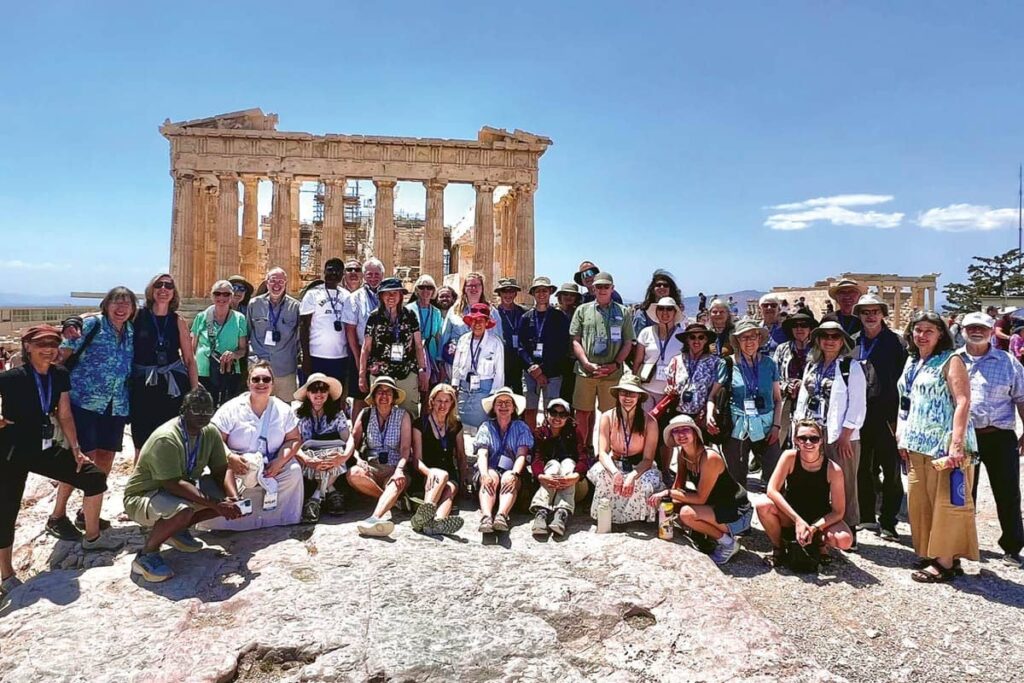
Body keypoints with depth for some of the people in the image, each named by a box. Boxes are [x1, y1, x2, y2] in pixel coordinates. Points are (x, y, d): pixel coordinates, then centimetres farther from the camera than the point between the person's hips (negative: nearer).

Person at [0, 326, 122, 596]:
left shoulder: (60, 376, -1)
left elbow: (64, 415, 5)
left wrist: (75, 449, 3)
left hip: (47, 449, 6)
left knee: (95, 477, 3)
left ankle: (92, 537, 22)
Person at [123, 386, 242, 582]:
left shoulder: (210, 432, -7)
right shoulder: (166, 439, -29)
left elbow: (222, 470, -5)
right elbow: (174, 484, -35)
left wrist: (234, 500, -24)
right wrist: (216, 504, -38)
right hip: (143, 496, -8)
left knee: (228, 496, -8)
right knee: (183, 511, -37)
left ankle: (176, 530, 9)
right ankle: (146, 554, -9)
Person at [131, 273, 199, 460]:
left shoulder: (178, 321, 4)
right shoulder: (137, 316, 1)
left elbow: (189, 359, 6)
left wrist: (195, 393, 3)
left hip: (173, 386, 1)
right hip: (143, 386, -1)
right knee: (142, 447, 7)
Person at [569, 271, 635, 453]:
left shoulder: (624, 312, 8)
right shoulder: (583, 310, 9)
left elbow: (628, 343, 7)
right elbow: (575, 341, 6)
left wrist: (615, 364, -7)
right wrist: (587, 364, -7)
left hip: (612, 373, 0)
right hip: (585, 372, 1)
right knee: (582, 413, 5)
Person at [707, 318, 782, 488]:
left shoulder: (769, 364, 5)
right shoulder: (729, 365, 1)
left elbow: (778, 399, 11)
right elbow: (712, 396, 5)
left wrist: (776, 425, 0)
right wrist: (710, 416, -13)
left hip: (765, 429, 1)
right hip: (737, 429, -1)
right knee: (736, 481, 8)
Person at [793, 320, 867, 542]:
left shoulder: (851, 367, -2)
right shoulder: (811, 367, 14)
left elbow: (858, 405, -8)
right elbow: (803, 399, 16)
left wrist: (845, 435, -12)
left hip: (841, 438, -5)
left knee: (844, 487, 2)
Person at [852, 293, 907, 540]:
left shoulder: (895, 342, 1)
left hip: (887, 414, -3)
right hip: (859, 413, 3)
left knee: (891, 471, 1)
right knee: (861, 468, 11)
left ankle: (888, 522, 11)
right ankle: (865, 516, 23)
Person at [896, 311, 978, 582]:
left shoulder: (950, 361, -5)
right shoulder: (912, 363, 15)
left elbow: (963, 402, -14)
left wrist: (956, 443, -22)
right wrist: (903, 438, 14)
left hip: (945, 444, -7)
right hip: (918, 444, 7)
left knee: (946, 503, -2)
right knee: (919, 501, 11)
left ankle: (945, 561, 5)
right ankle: (928, 554, 22)